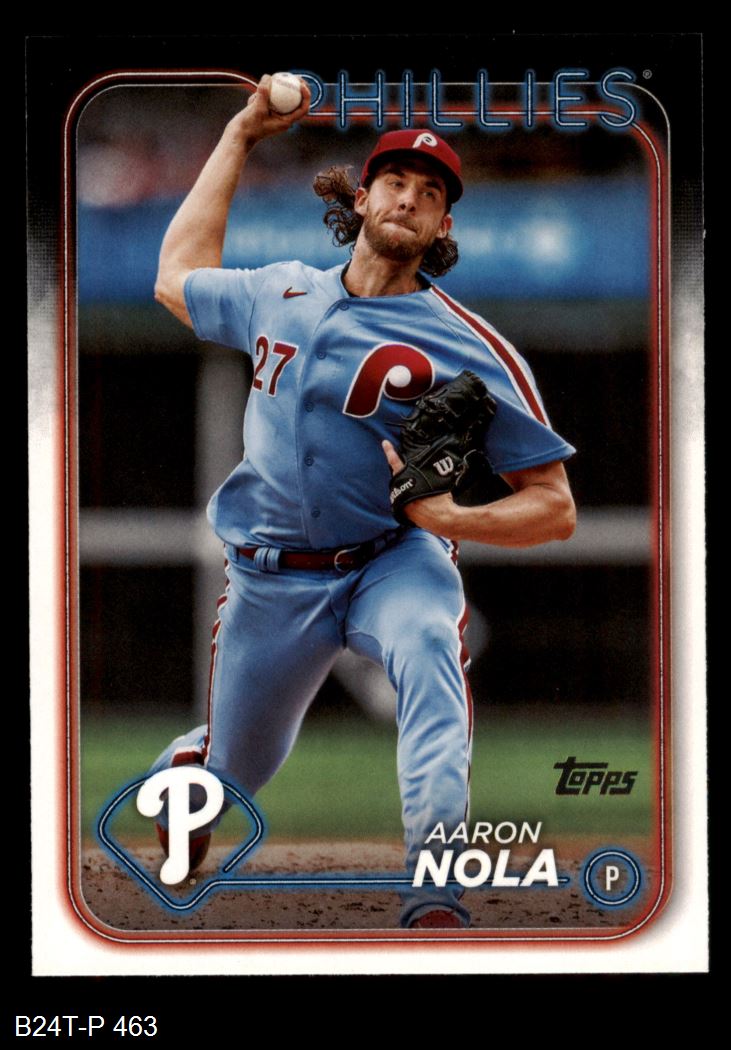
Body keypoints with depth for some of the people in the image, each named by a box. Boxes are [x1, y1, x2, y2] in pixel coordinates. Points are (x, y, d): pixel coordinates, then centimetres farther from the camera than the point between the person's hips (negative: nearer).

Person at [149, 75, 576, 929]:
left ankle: (435, 900, -50)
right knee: (236, 774, 15)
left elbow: (554, 507, -8)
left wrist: (452, 519, -27)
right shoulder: (281, 294, 6)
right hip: (271, 580, 4)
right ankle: (187, 759, 56)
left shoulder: (471, 350, -9)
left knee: (425, 640, -39)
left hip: (391, 561, -4)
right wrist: (241, 135, 23)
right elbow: (176, 276, 26)